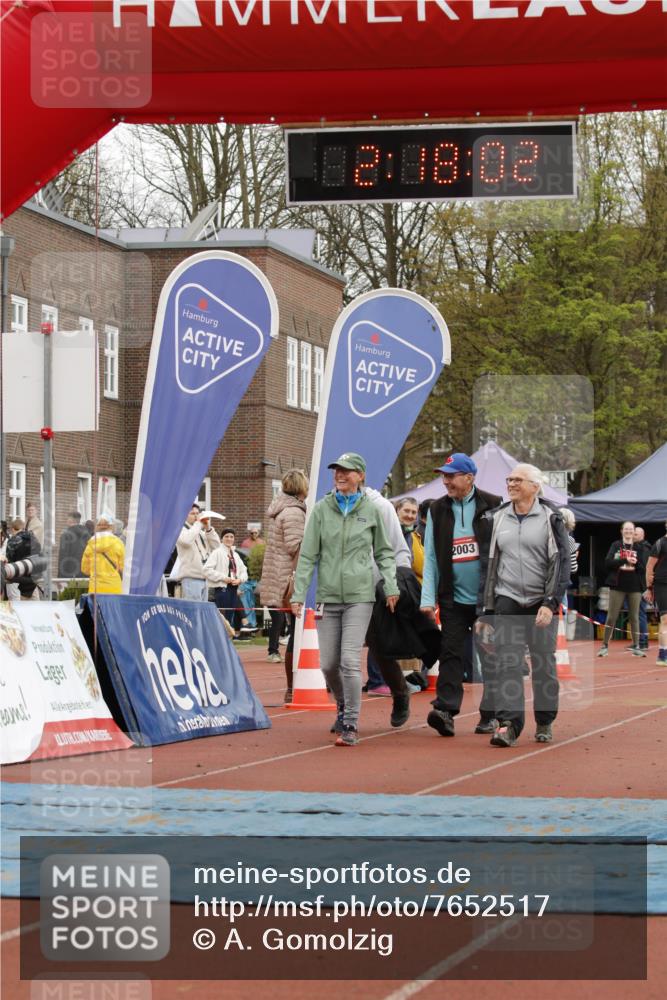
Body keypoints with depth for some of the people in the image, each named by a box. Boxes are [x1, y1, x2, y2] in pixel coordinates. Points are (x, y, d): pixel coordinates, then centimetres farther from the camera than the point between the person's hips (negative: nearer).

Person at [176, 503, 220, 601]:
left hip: (204, 578, 8)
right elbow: (186, 540, -23)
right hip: (191, 577, -8)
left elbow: (216, 546, 13)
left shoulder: (201, 532, 21)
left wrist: (208, 528, 3)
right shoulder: (181, 530, -1)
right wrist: (198, 524, -12)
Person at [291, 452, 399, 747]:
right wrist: (299, 594, -1)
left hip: (359, 595, -2)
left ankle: (351, 726, -6)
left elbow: (384, 552, 13)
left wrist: (390, 586, 3)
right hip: (327, 595, 2)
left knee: (350, 661, -12)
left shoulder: (371, 510, 3)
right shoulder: (321, 509, 4)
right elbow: (308, 555, 4)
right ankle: (342, 709, 30)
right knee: (328, 664, 4)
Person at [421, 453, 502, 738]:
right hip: (453, 597, 2)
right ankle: (445, 709, -12)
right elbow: (430, 557, 5)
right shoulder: (437, 510, 6)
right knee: (451, 653, -6)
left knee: (490, 657, 5)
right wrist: (428, 598, -2)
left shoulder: (492, 506, -1)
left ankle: (490, 714, 13)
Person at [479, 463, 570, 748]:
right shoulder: (497, 519, 10)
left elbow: (562, 563, -4)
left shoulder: (550, 518, -1)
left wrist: (550, 603, -14)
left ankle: (545, 724, 18)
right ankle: (508, 724, -16)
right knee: (507, 662, -10)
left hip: (541, 603, -2)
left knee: (544, 664, 5)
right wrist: (486, 610, 10)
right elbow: (489, 564, 13)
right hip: (507, 600, 2)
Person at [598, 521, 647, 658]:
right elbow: (608, 562, -8)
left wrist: (636, 564, -15)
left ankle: (636, 646, 10)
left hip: (635, 587, 2)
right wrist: (625, 560, -18)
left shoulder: (638, 548, 9)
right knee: (612, 616, 0)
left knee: (634, 617, 5)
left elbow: (643, 569, 6)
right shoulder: (615, 546, 4)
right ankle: (605, 646, 6)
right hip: (618, 586, -2)